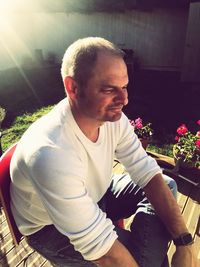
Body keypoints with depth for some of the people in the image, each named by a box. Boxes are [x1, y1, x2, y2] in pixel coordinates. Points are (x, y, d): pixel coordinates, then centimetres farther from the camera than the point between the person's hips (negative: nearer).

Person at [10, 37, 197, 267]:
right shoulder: (51, 155, -39)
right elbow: (98, 245, -32)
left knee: (167, 185, 4)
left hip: (95, 195, 7)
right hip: (51, 228, -6)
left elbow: (148, 173, -13)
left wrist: (184, 242, -19)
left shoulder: (113, 118, -18)